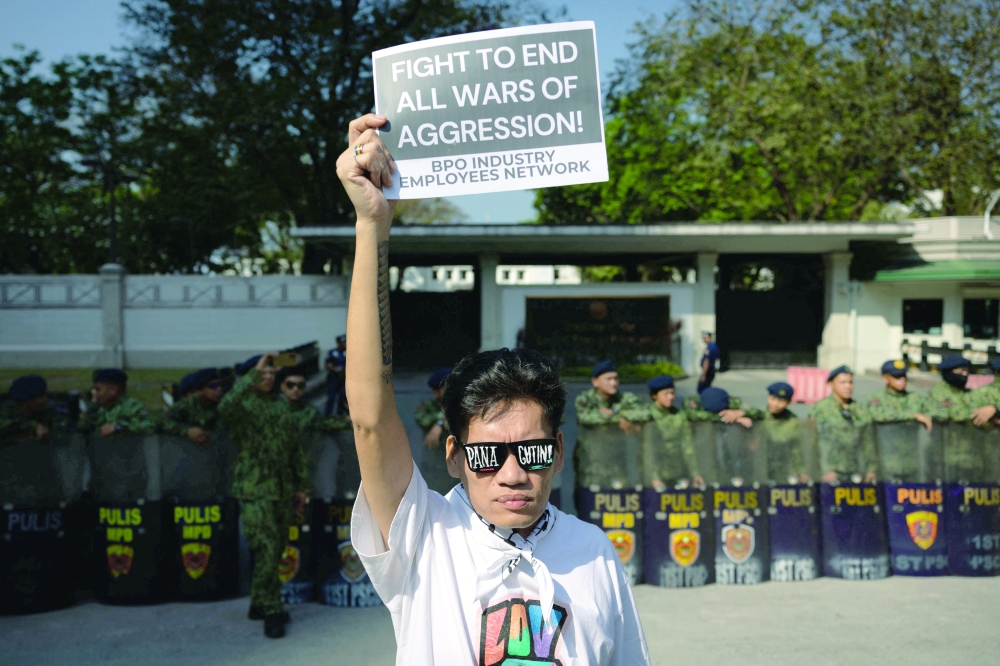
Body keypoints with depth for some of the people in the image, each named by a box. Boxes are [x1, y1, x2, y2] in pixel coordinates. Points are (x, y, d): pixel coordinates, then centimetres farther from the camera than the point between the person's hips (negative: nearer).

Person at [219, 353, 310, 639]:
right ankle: (271, 611, -5)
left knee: (276, 552, 11)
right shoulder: (243, 406, -4)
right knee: (267, 551, -13)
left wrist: (302, 486, 15)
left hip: (283, 491, 6)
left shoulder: (281, 408, 15)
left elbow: (296, 449, 19)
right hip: (255, 491, -6)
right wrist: (253, 375, -30)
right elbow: (225, 406, -32)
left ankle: (259, 604, 26)